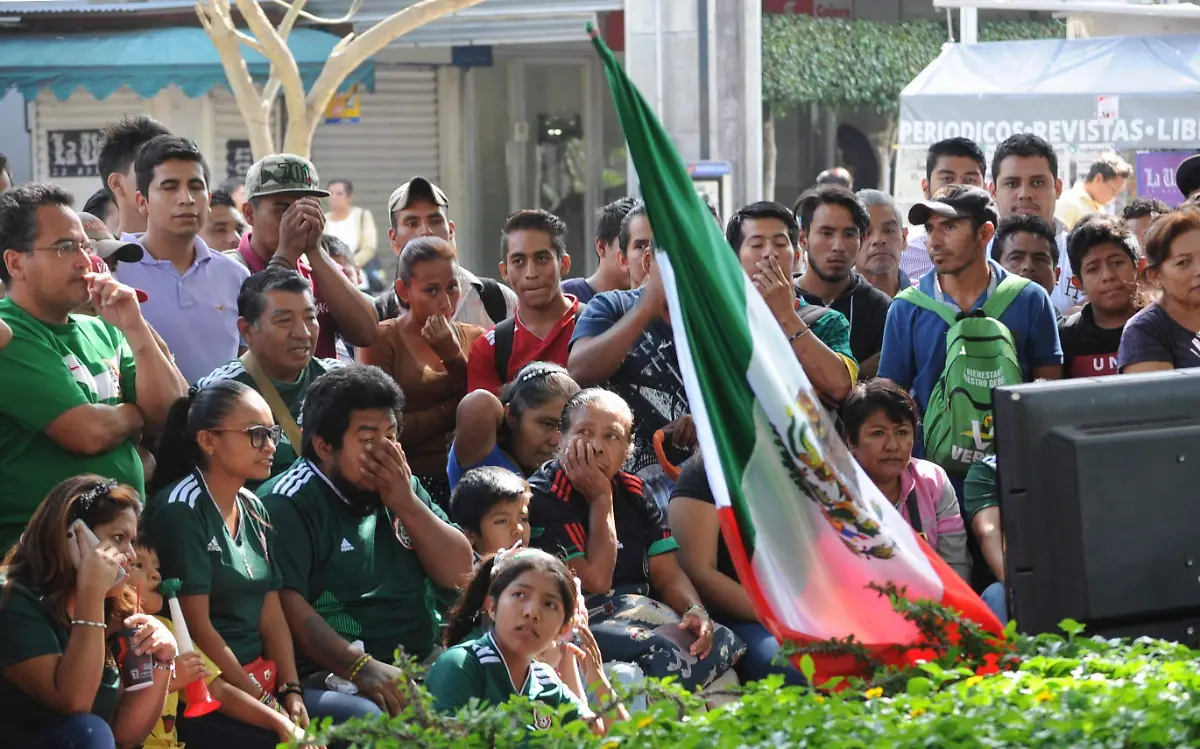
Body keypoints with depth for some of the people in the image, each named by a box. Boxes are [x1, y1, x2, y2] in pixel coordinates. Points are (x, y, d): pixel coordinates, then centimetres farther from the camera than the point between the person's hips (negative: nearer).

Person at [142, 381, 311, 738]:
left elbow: (271, 614, 10)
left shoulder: (253, 509, 13)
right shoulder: (181, 509, -11)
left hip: (261, 678, 8)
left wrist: (291, 693, -6)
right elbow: (197, 626, -15)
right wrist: (267, 707, -14)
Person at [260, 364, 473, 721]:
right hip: (333, 678, -7)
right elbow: (287, 602, -18)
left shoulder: (402, 487, 17)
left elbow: (459, 574, 10)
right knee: (367, 718, -39)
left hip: (423, 666, 7)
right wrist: (361, 666, -28)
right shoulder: (288, 503, -6)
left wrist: (407, 504, -3)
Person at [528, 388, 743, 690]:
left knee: (723, 644, -17)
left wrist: (695, 611, -14)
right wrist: (600, 498, -11)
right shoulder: (542, 498, -8)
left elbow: (668, 573, 8)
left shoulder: (633, 492, 14)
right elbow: (594, 581, -14)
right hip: (584, 620, -7)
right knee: (666, 656, -33)